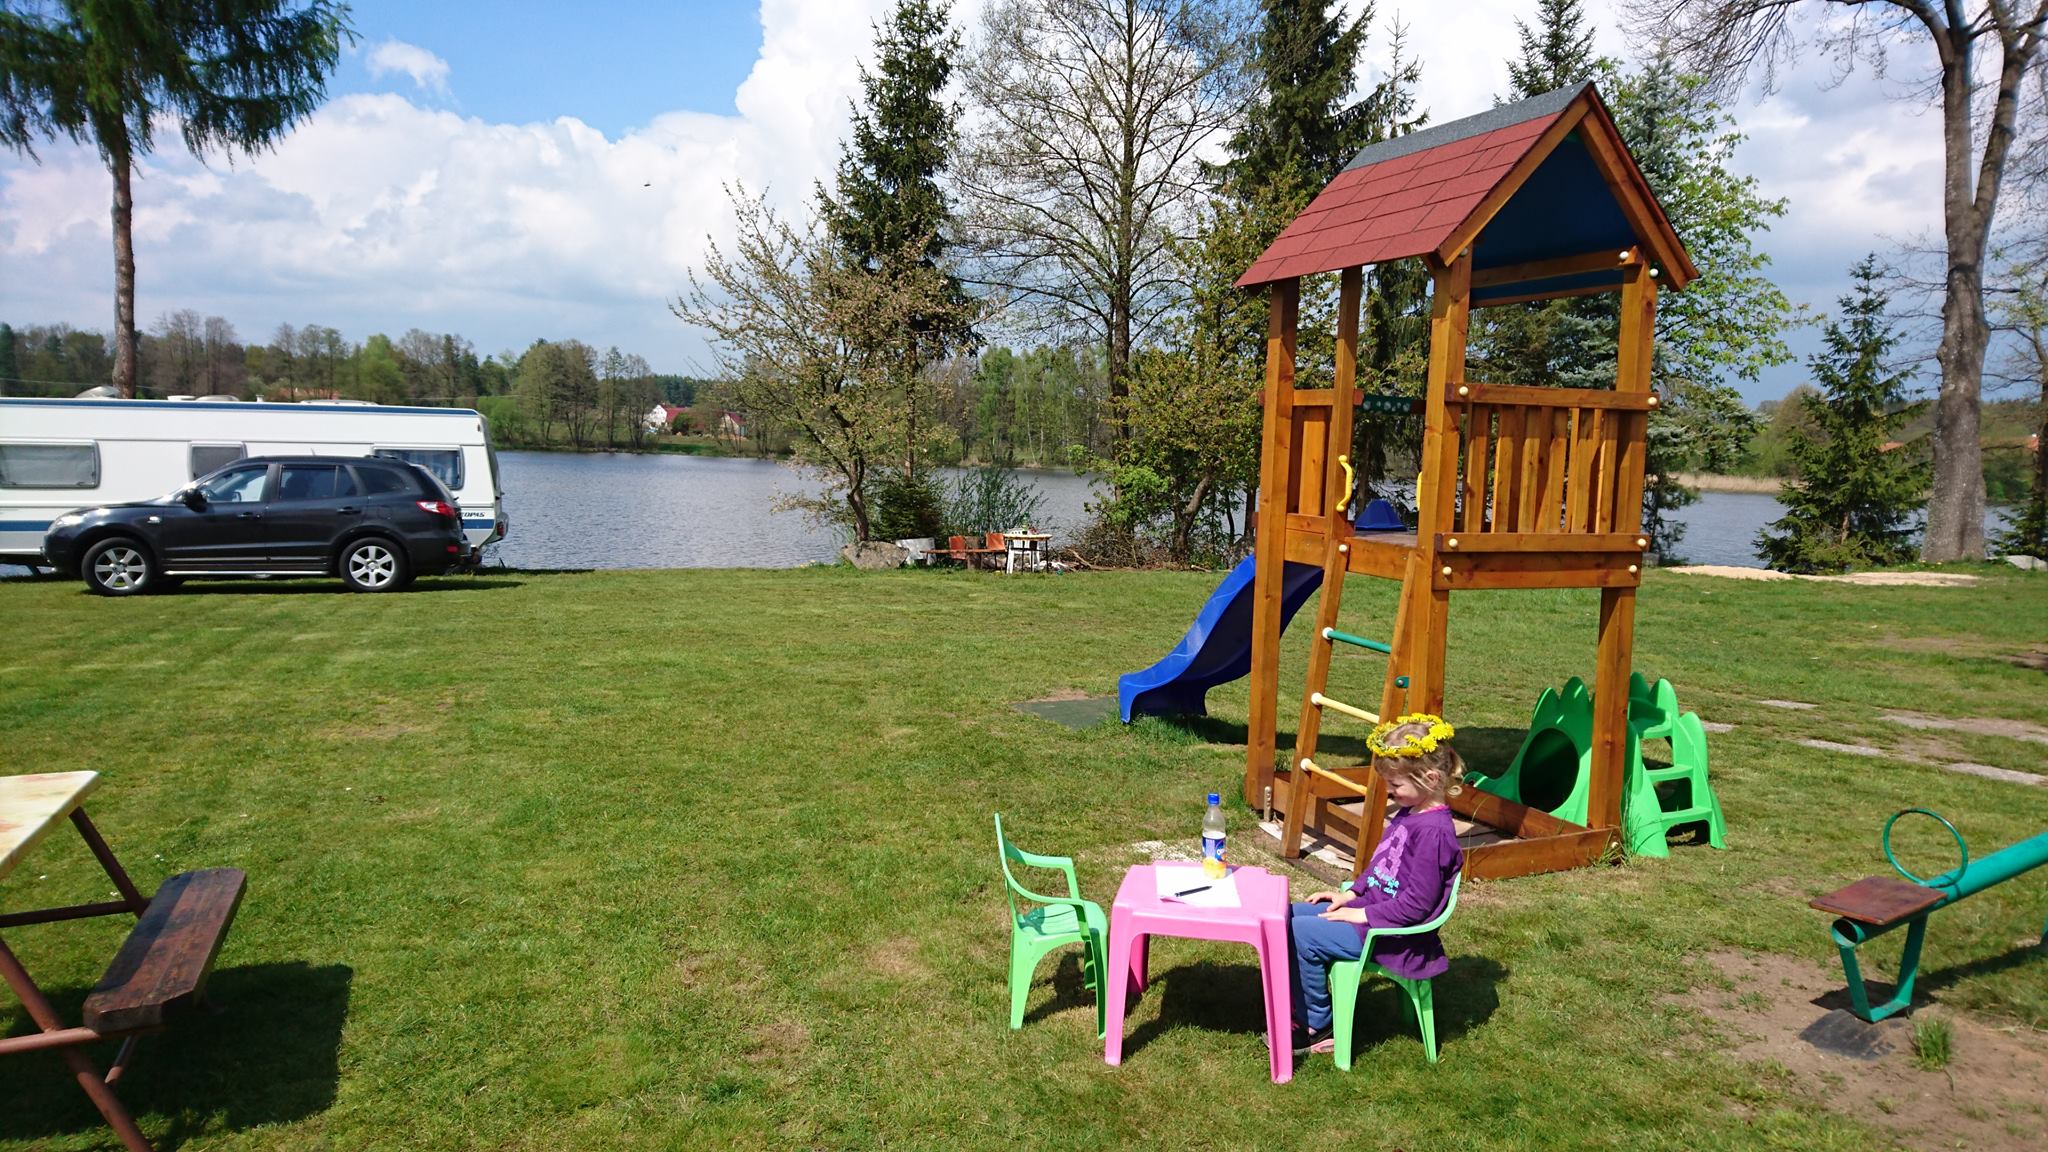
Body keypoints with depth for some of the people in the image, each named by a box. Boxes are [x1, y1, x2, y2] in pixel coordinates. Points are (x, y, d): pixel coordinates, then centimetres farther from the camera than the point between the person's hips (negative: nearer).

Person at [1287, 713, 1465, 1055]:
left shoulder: (1433, 832, -23)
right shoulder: (1409, 814, 7)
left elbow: (1416, 904, -24)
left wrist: (1362, 914, -18)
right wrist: (1350, 892, 8)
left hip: (1392, 936, -10)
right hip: (1368, 908, 10)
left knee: (1302, 934, -18)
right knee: (1292, 915, 6)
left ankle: (1316, 1026, 1)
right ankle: (1305, 1010, 13)